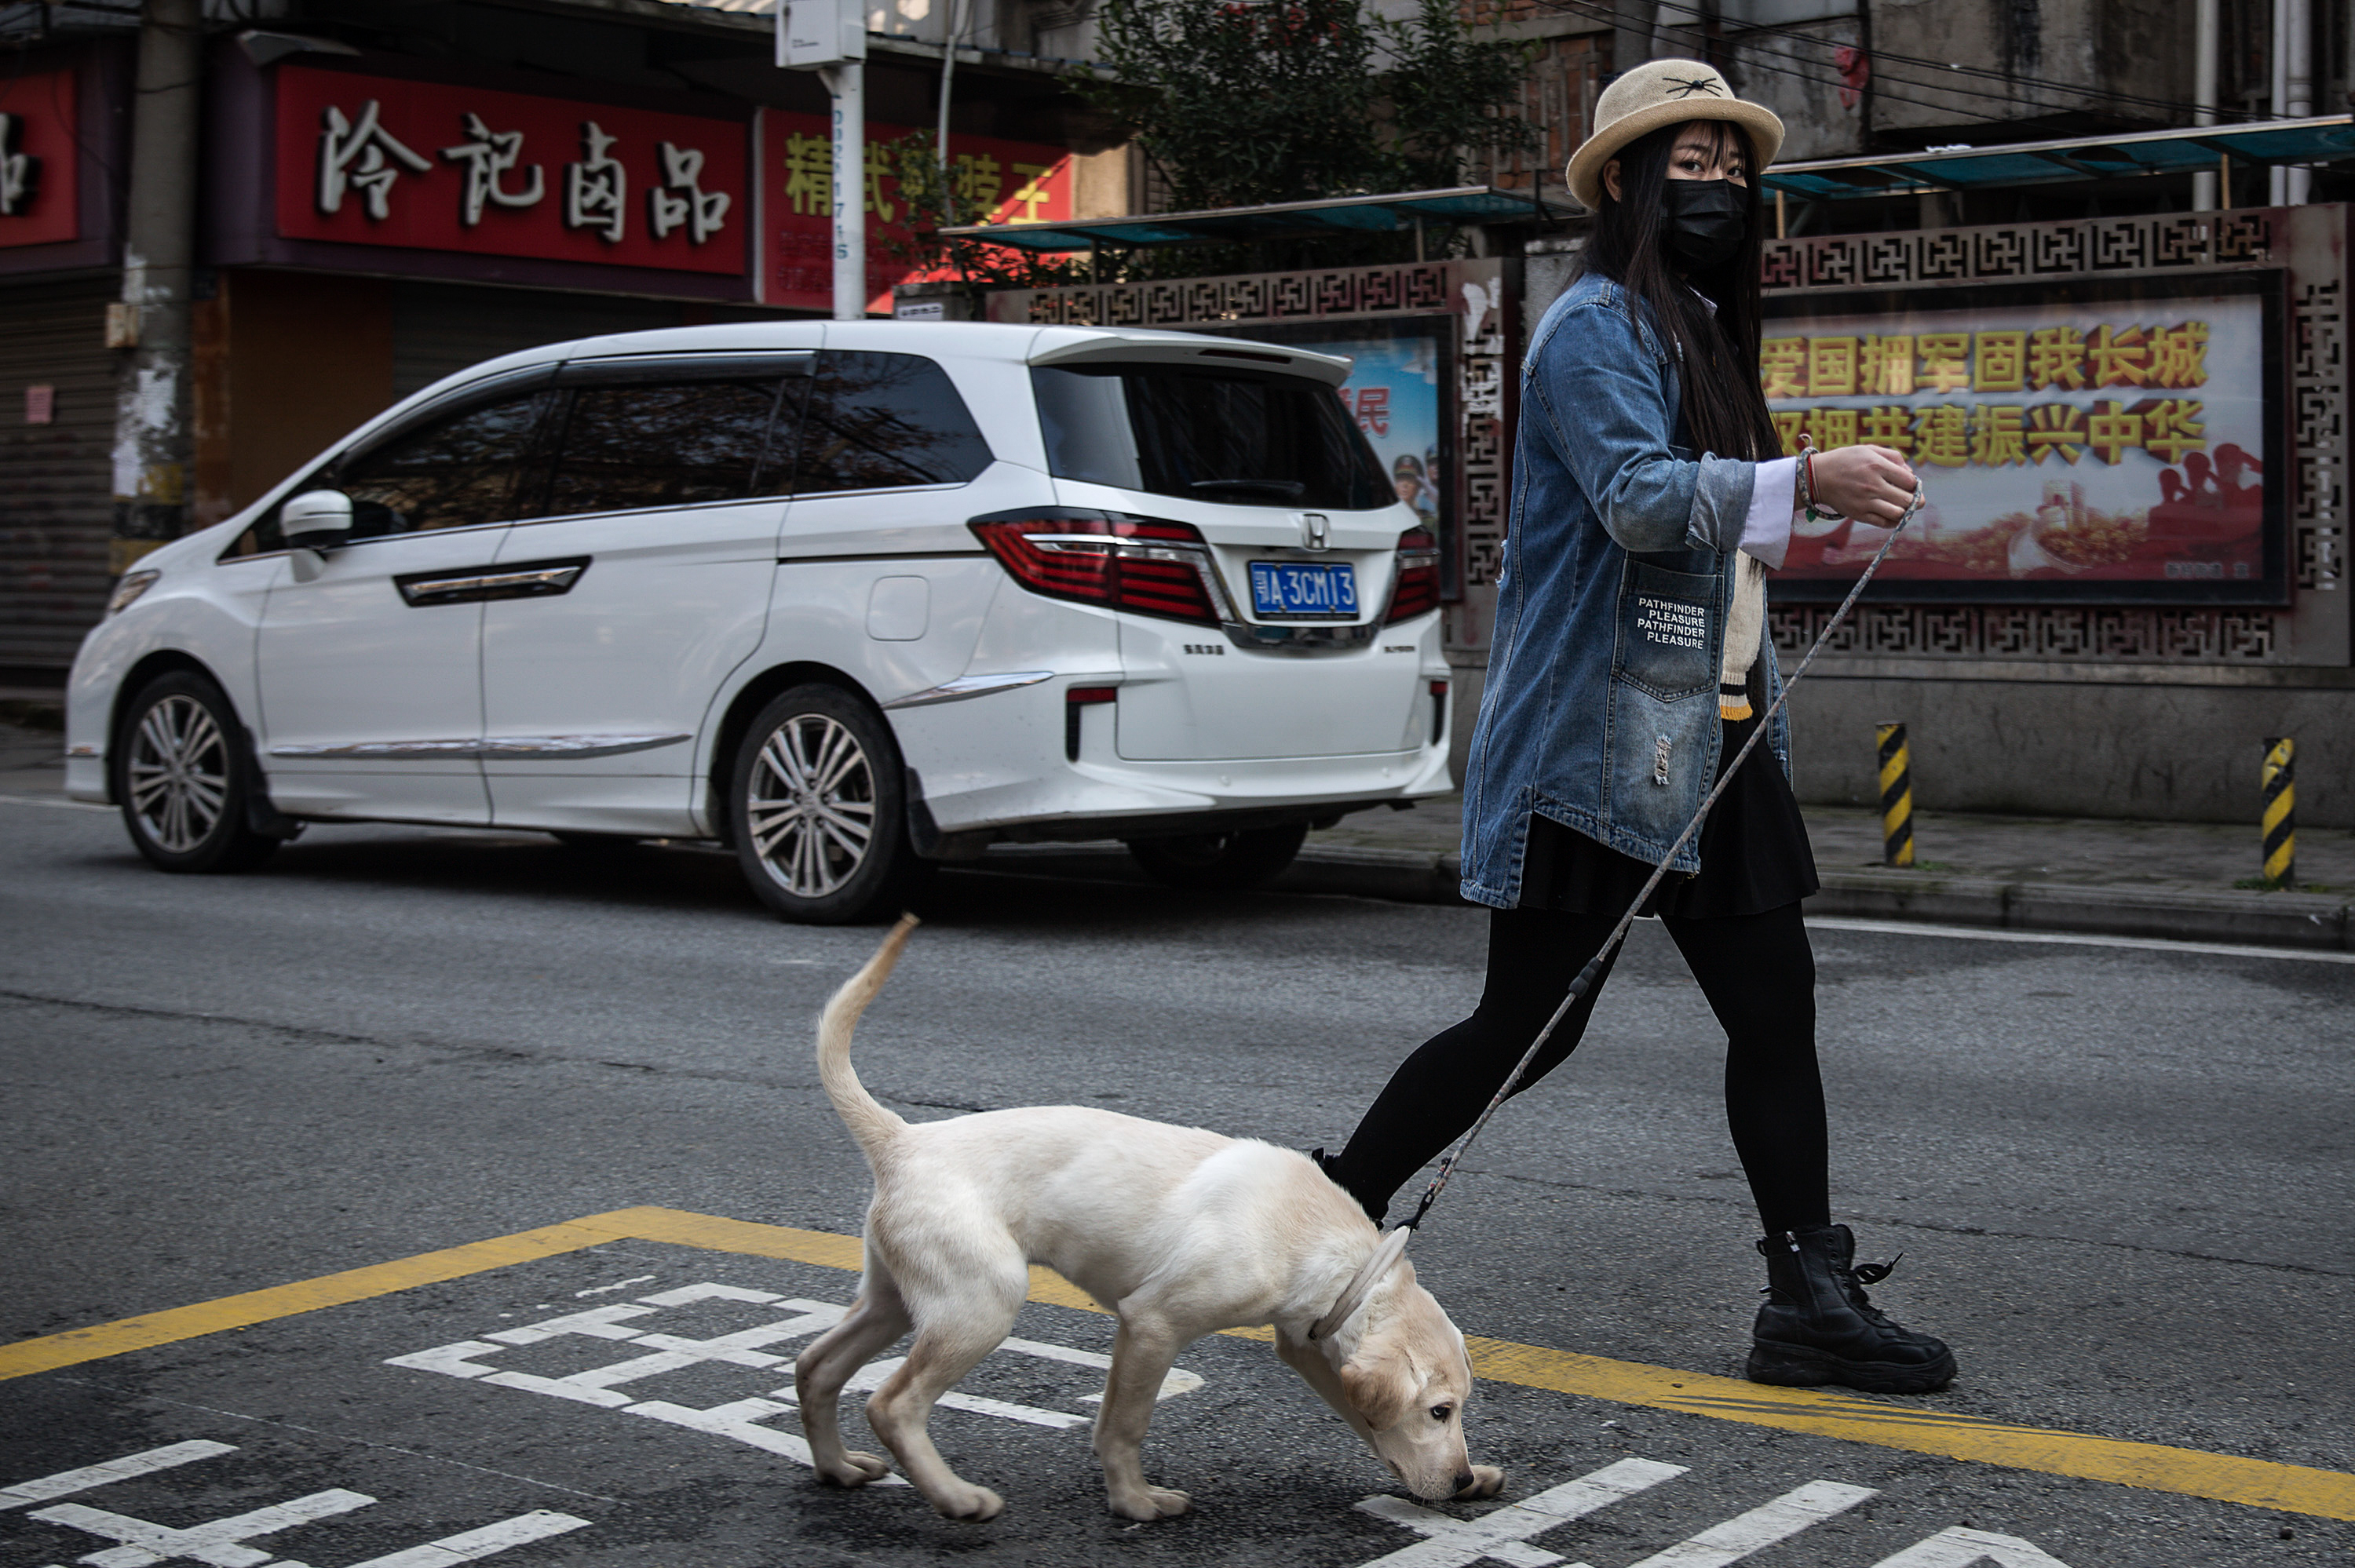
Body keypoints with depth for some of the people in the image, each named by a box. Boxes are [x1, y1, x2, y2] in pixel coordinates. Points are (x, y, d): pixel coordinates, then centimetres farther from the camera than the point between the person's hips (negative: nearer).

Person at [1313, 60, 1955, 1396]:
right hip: (1596, 741, -9)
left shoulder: (1704, 335, 21)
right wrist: (1807, 483, -35)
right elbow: (1638, 495, -25)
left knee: (1775, 1009, 2)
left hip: (1708, 738, 9)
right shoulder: (1595, 328, -9)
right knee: (1527, 1027, -3)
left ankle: (1814, 1300, 5)